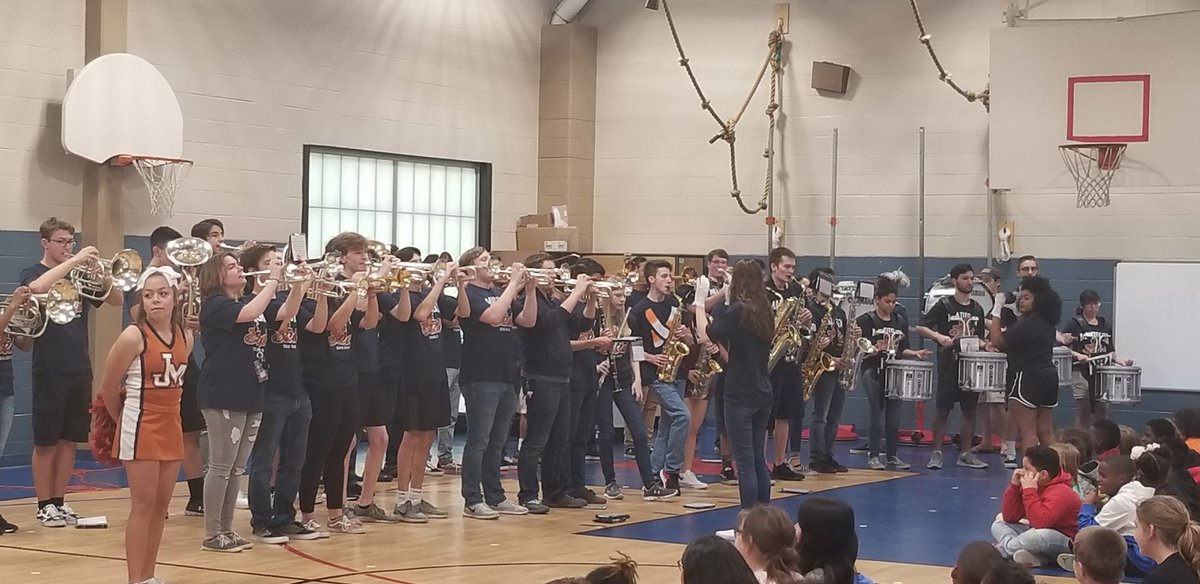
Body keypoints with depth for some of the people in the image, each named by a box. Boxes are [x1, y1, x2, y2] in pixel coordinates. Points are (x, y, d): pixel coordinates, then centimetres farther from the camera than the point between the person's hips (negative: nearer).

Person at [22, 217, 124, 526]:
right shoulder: (33, 273, -4)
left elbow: (116, 300, 8)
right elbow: (35, 289, -29)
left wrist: (101, 272, -10)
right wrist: (75, 260, -28)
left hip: (80, 370, 5)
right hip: (50, 371, -5)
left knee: (70, 439, 9)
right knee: (46, 441, 0)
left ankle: (59, 501, 17)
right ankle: (44, 505, 8)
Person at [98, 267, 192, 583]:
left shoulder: (185, 337, 3)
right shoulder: (133, 336, -15)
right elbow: (107, 386, -6)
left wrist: (168, 414, 14)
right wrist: (125, 418, 6)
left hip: (171, 427, 6)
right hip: (140, 427, -6)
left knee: (161, 505, 10)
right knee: (143, 505, -5)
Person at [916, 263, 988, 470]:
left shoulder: (977, 309, 12)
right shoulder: (944, 305, -4)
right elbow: (920, 327, -8)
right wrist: (938, 336, -23)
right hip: (949, 365, -5)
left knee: (970, 409, 6)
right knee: (943, 409, -3)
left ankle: (966, 453, 14)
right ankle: (936, 453, 3)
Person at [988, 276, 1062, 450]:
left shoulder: (1028, 323, -14)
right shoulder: (1047, 323, 13)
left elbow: (998, 341, -15)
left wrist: (996, 312, -10)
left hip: (1027, 377, -9)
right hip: (1048, 377, 9)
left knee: (1028, 432, -8)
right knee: (1046, 433, 10)